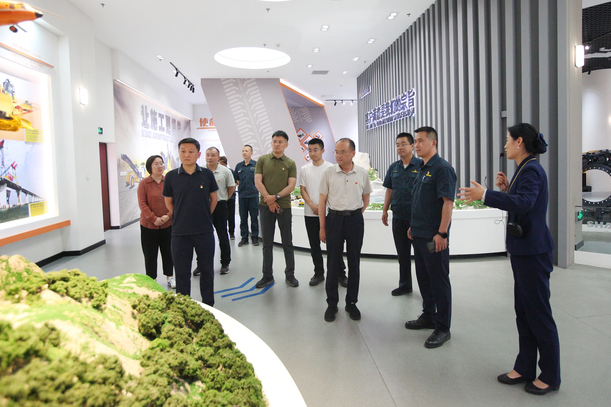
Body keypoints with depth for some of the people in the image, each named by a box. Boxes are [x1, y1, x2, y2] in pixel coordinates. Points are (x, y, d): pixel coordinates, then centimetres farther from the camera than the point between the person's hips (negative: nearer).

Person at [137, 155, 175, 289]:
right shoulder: (144, 183, -4)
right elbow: (142, 204, -8)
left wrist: (168, 215, -12)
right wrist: (154, 219, -15)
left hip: (168, 224, 2)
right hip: (149, 225, -1)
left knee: (168, 252, 11)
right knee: (150, 254, 7)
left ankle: (170, 277, 25)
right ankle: (152, 279, 20)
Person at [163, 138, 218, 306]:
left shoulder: (207, 174, -2)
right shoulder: (171, 176, -2)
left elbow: (213, 198, 10)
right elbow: (168, 202, 9)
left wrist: (205, 216, 7)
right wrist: (179, 219, 4)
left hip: (205, 231, 1)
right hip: (180, 233, 0)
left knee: (207, 269, 12)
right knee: (182, 272, 9)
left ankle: (208, 304, 29)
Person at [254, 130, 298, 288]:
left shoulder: (290, 163, 4)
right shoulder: (262, 160, 6)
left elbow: (291, 186, -3)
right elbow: (258, 182, -1)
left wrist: (276, 196, -16)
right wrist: (269, 200, -10)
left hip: (284, 206, -1)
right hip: (265, 206, 1)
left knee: (287, 243, 5)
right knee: (267, 244, 7)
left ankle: (290, 274, 17)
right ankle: (267, 276, 17)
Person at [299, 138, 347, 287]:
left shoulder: (331, 168, -1)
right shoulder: (304, 169, 8)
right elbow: (302, 190, 6)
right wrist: (312, 205, -9)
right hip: (310, 213, 3)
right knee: (314, 245, 10)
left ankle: (341, 273, 11)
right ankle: (319, 273, 23)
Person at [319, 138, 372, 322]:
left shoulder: (362, 173, 2)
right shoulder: (328, 173, -1)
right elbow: (322, 201, 2)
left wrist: (356, 216, 8)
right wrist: (322, 227, 0)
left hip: (355, 219, 1)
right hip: (334, 219, -1)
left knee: (354, 263, 8)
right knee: (333, 263, 4)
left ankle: (352, 302, 21)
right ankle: (331, 303, 16)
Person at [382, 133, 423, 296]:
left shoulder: (421, 165, -6)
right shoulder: (393, 167, 10)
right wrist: (385, 210, 13)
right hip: (398, 216, 5)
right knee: (402, 253, 14)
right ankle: (405, 285, 27)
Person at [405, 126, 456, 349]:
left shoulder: (442, 168, -13)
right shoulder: (422, 169, 15)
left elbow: (448, 202, -20)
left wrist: (442, 233, -23)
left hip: (434, 238, -9)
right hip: (419, 236, 9)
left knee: (439, 282, 1)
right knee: (423, 278, 18)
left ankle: (442, 328, 12)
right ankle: (428, 316, 32)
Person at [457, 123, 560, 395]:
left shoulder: (532, 170, -17)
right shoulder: (525, 169, 13)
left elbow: (524, 202, -33)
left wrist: (485, 195, -36)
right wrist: (506, 189, 4)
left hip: (533, 251, -10)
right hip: (522, 250, 10)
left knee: (538, 313, 2)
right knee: (524, 311, 16)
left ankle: (550, 377, 18)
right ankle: (525, 368, 28)